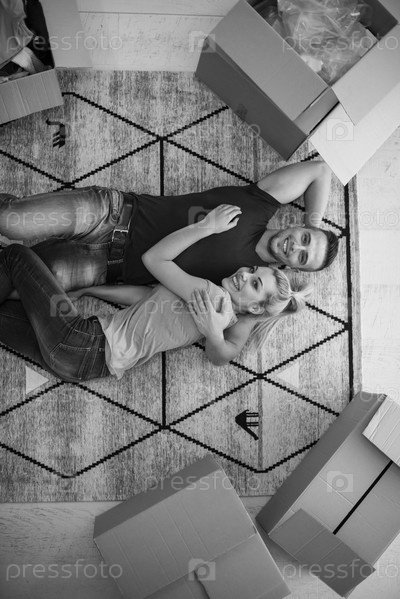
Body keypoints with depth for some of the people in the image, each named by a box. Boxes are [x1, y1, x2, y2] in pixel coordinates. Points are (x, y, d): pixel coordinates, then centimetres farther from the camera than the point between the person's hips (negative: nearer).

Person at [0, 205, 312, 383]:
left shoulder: (213, 297, -16)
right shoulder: (209, 295, 11)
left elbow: (153, 258, -12)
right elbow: (147, 296, 15)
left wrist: (207, 226, -11)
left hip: (80, 343, -8)